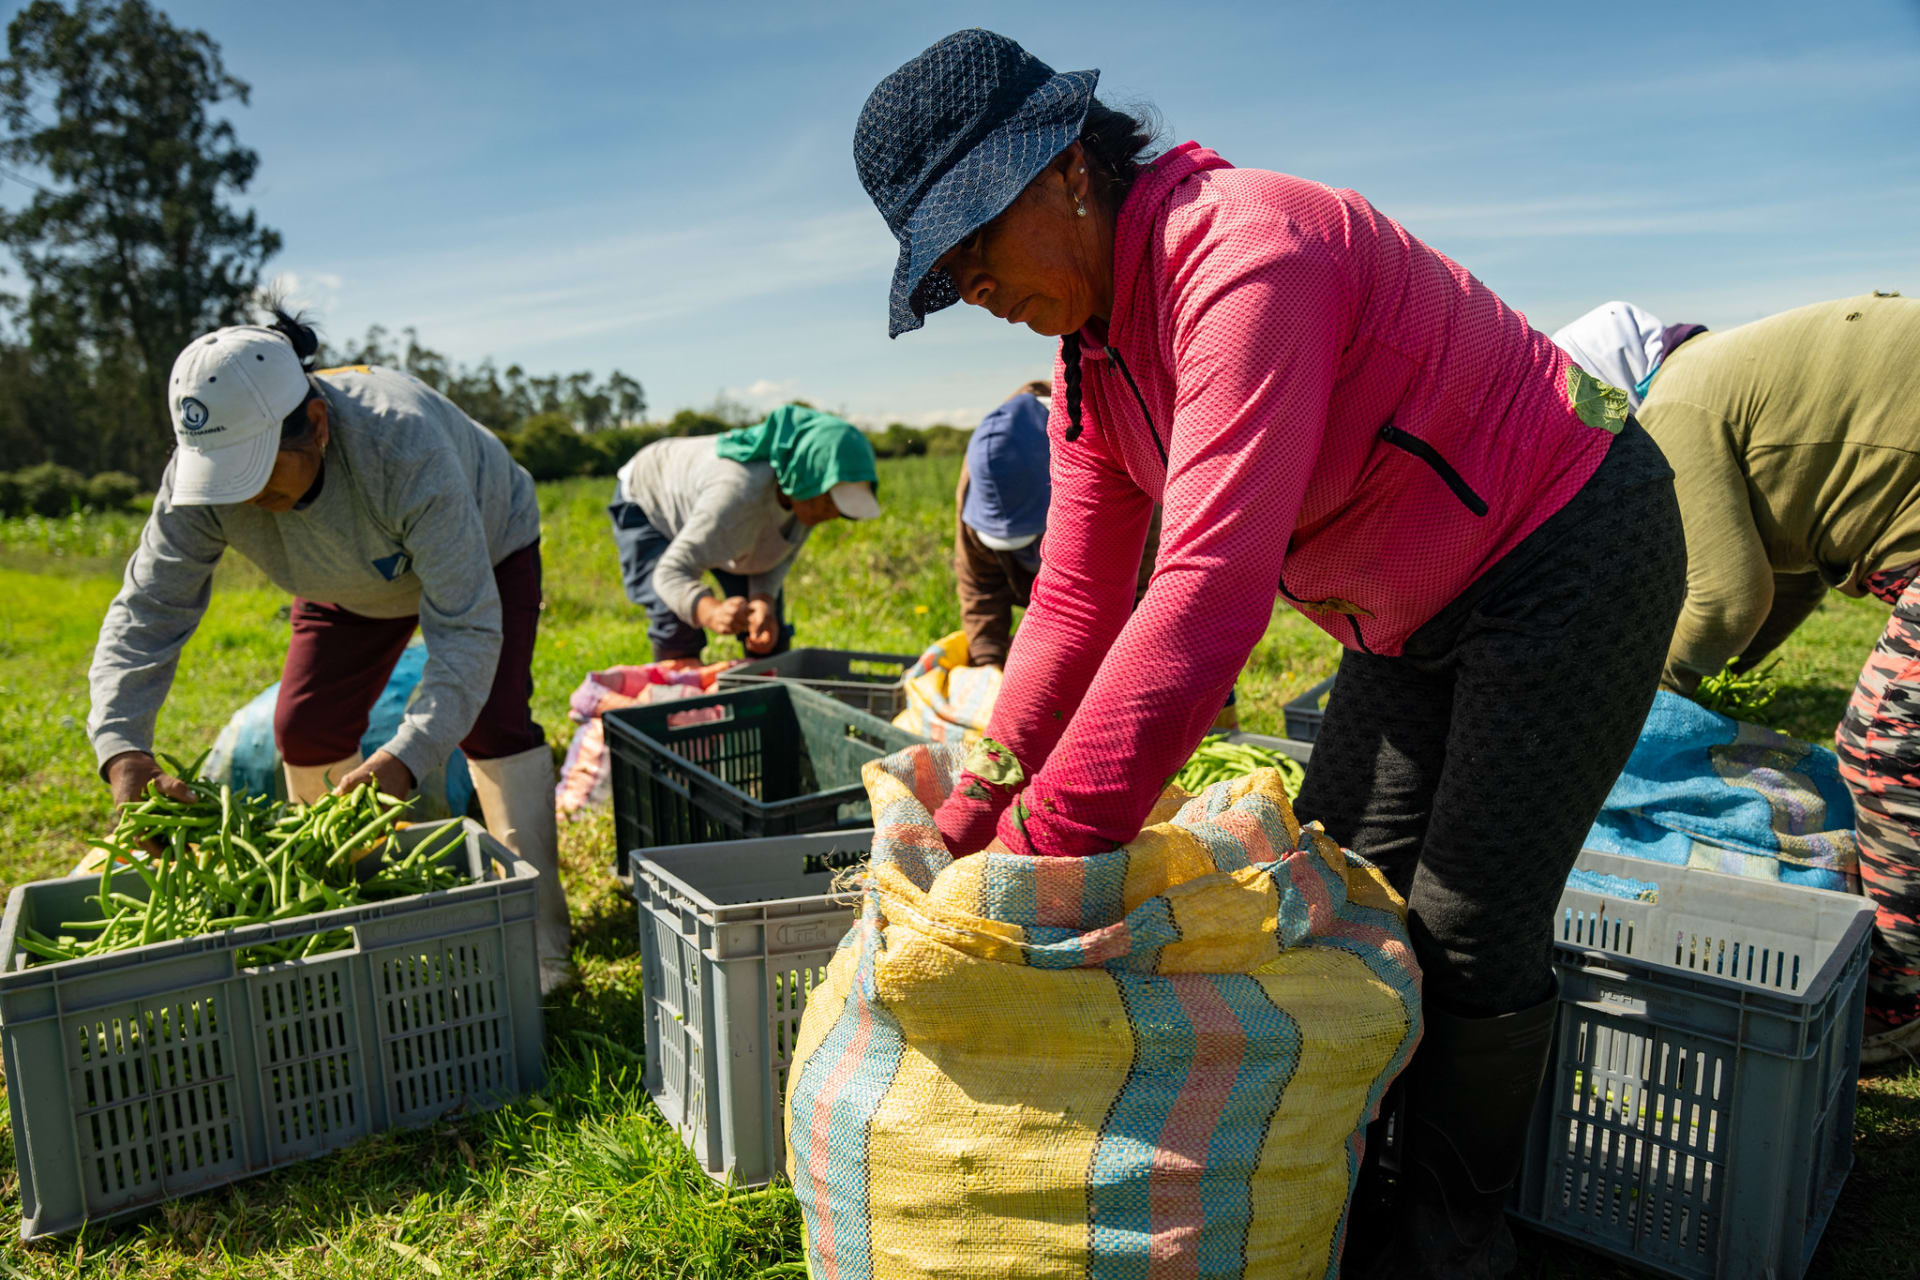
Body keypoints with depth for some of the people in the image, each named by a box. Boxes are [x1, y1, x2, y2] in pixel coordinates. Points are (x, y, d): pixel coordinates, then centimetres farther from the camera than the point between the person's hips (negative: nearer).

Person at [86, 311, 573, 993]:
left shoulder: (404, 447, -45)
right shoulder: (201, 479, -30)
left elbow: (467, 628, -46)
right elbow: (145, 614, -26)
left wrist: (407, 755, -57)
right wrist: (121, 746, -42)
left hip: (485, 549, -5)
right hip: (352, 583, 5)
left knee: (490, 721, -19)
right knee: (306, 730, -3)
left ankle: (540, 940, -9)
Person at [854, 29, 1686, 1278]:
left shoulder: (1244, 252, -32)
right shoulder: (1090, 344, -2)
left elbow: (1212, 588, -42)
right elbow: (1080, 596, -2)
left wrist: (1041, 849, -40)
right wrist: (978, 803, -7)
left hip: (1569, 552, -8)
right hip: (1423, 603, 8)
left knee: (1470, 930, -5)